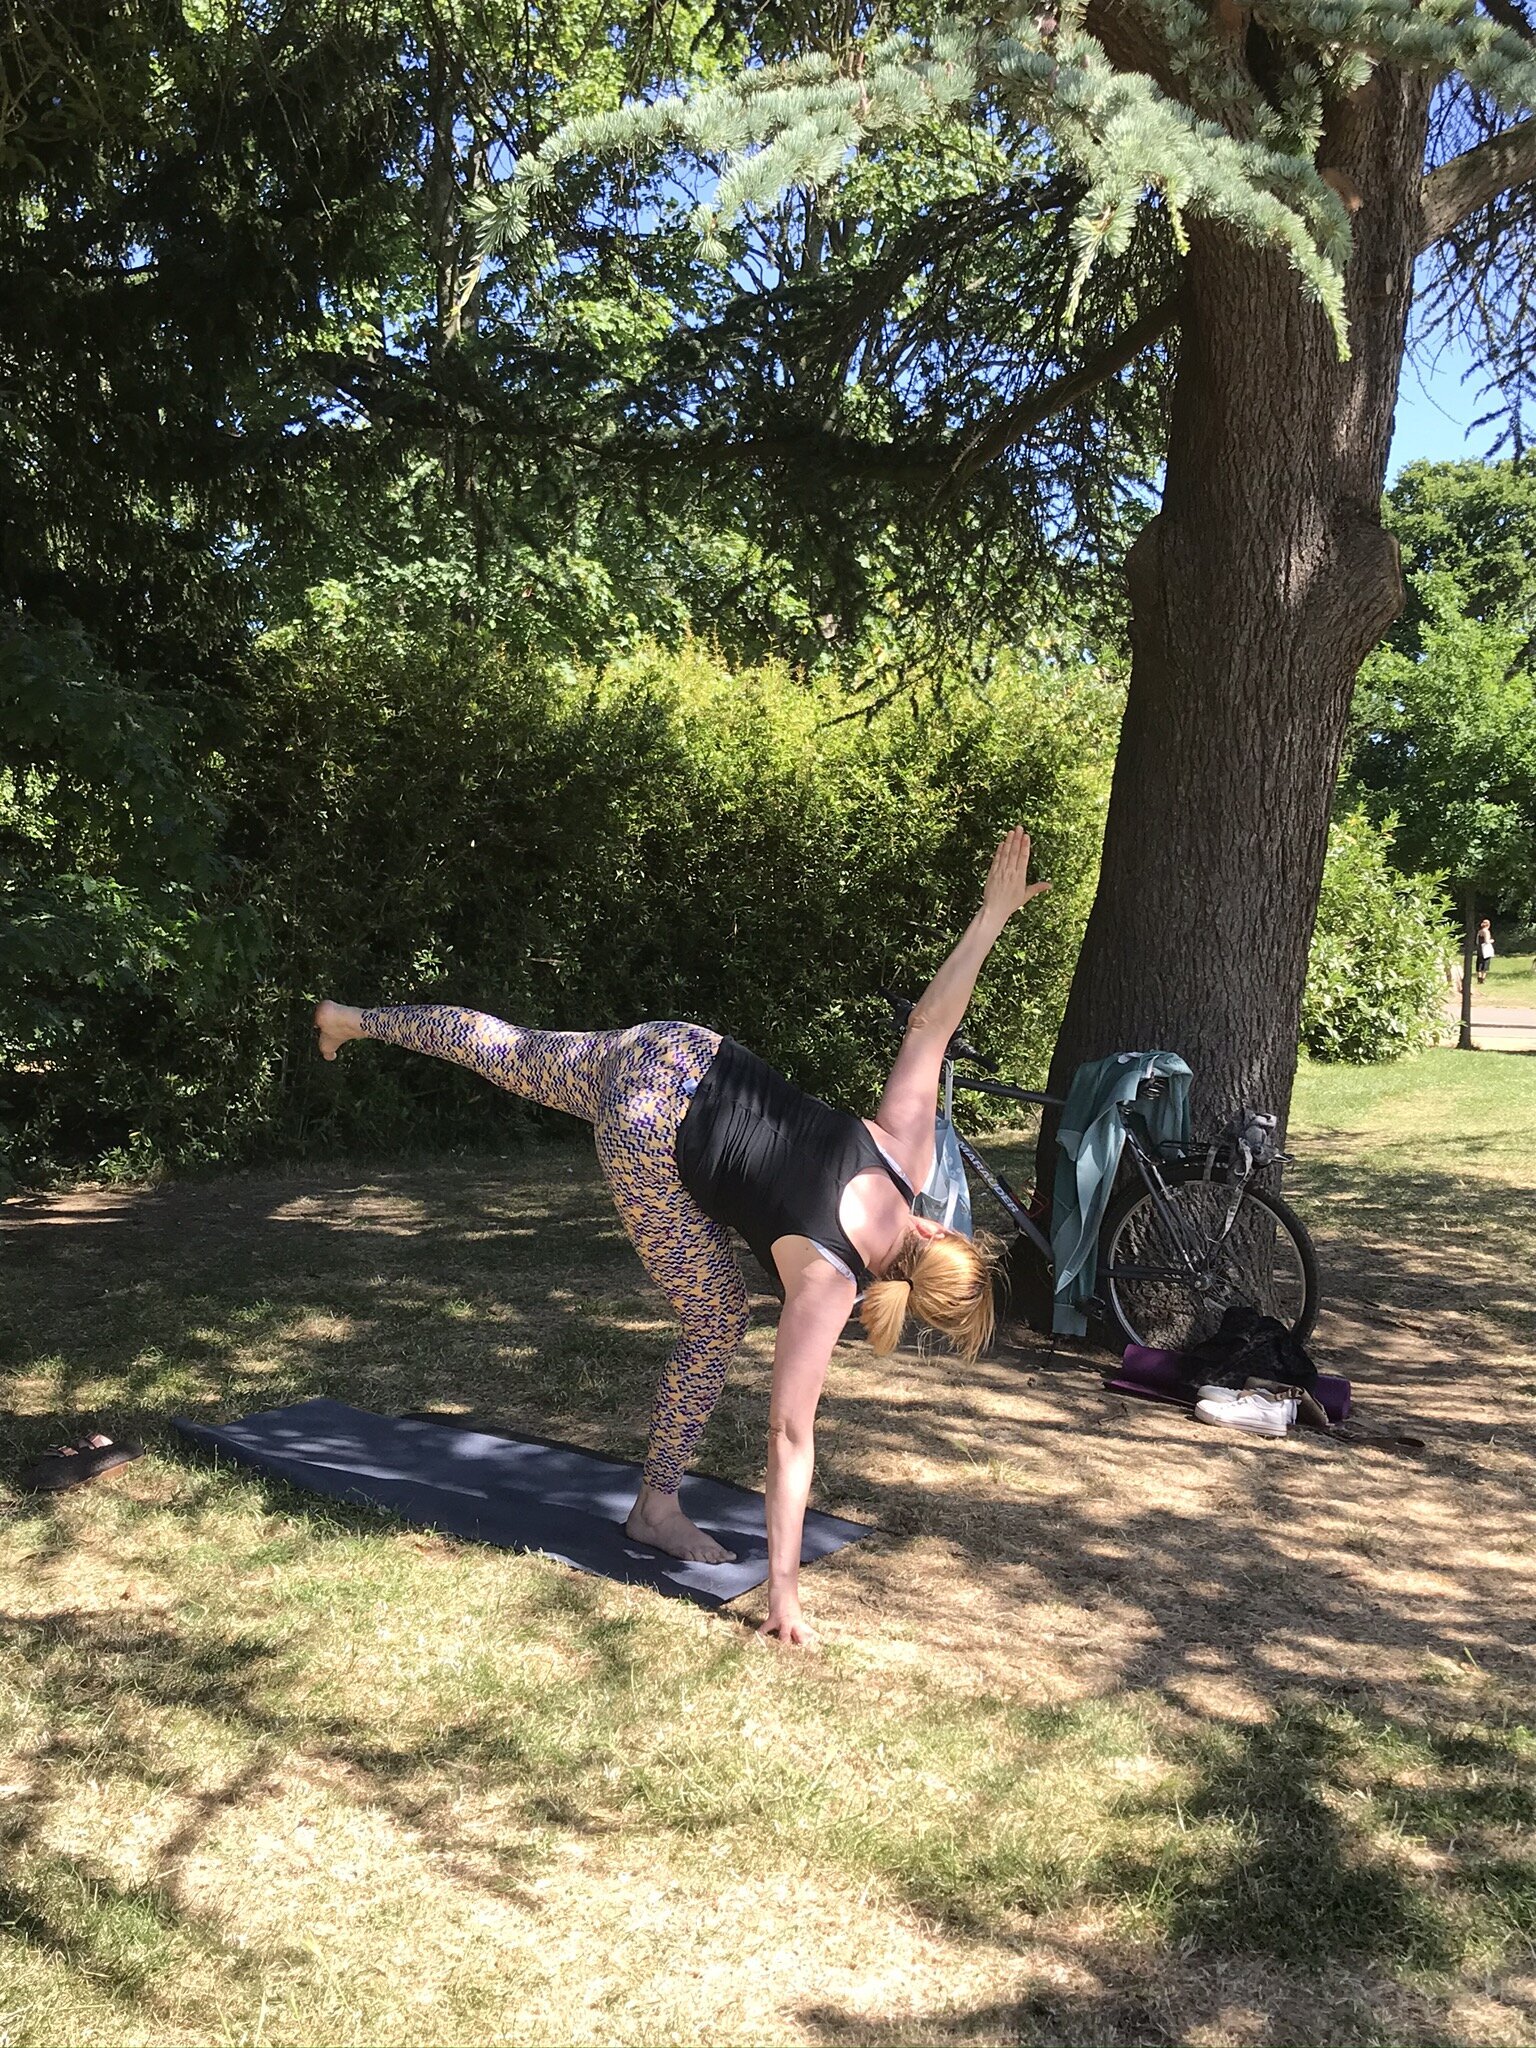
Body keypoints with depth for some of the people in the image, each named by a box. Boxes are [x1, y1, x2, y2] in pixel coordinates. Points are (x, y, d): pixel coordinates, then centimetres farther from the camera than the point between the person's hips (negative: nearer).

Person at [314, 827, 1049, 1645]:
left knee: (504, 1052, 26)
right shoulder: (829, 1280, -19)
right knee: (717, 1323, 2)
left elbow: (929, 1022, -6)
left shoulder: (905, 1153, -8)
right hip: (651, 1130, -7)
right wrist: (783, 1590, -16)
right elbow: (791, 1436, -19)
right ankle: (655, 1509, 16)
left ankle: (356, 1020, 46)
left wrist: (992, 917, 1)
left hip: (686, 1053, 7)